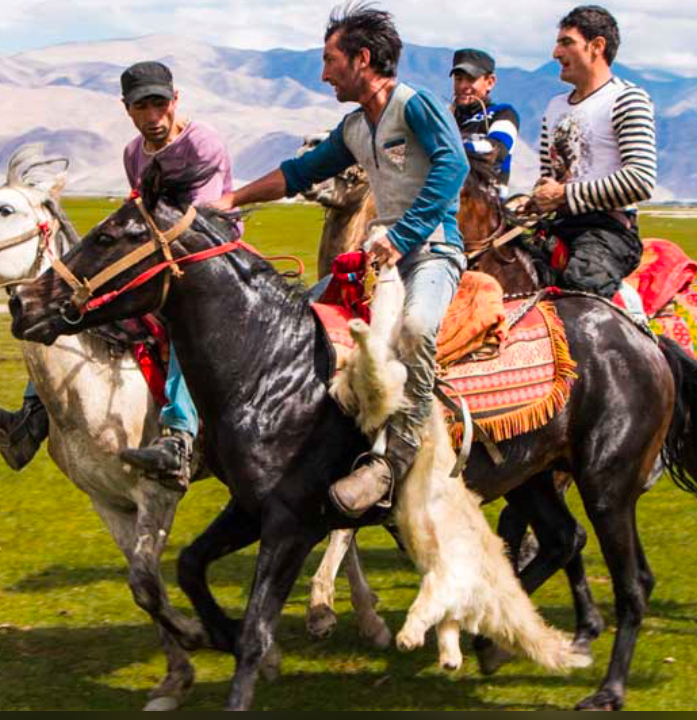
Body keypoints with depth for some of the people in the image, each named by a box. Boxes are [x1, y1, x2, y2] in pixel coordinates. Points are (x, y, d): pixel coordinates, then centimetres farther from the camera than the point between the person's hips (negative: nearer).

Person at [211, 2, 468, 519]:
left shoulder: (417, 105, -8)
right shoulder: (355, 128, 18)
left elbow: (452, 165, -23)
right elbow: (302, 173, 31)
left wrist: (399, 237, -27)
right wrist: (234, 199, 26)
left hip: (434, 250, -9)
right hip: (386, 251, 9)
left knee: (414, 326, -37)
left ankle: (395, 459, -34)